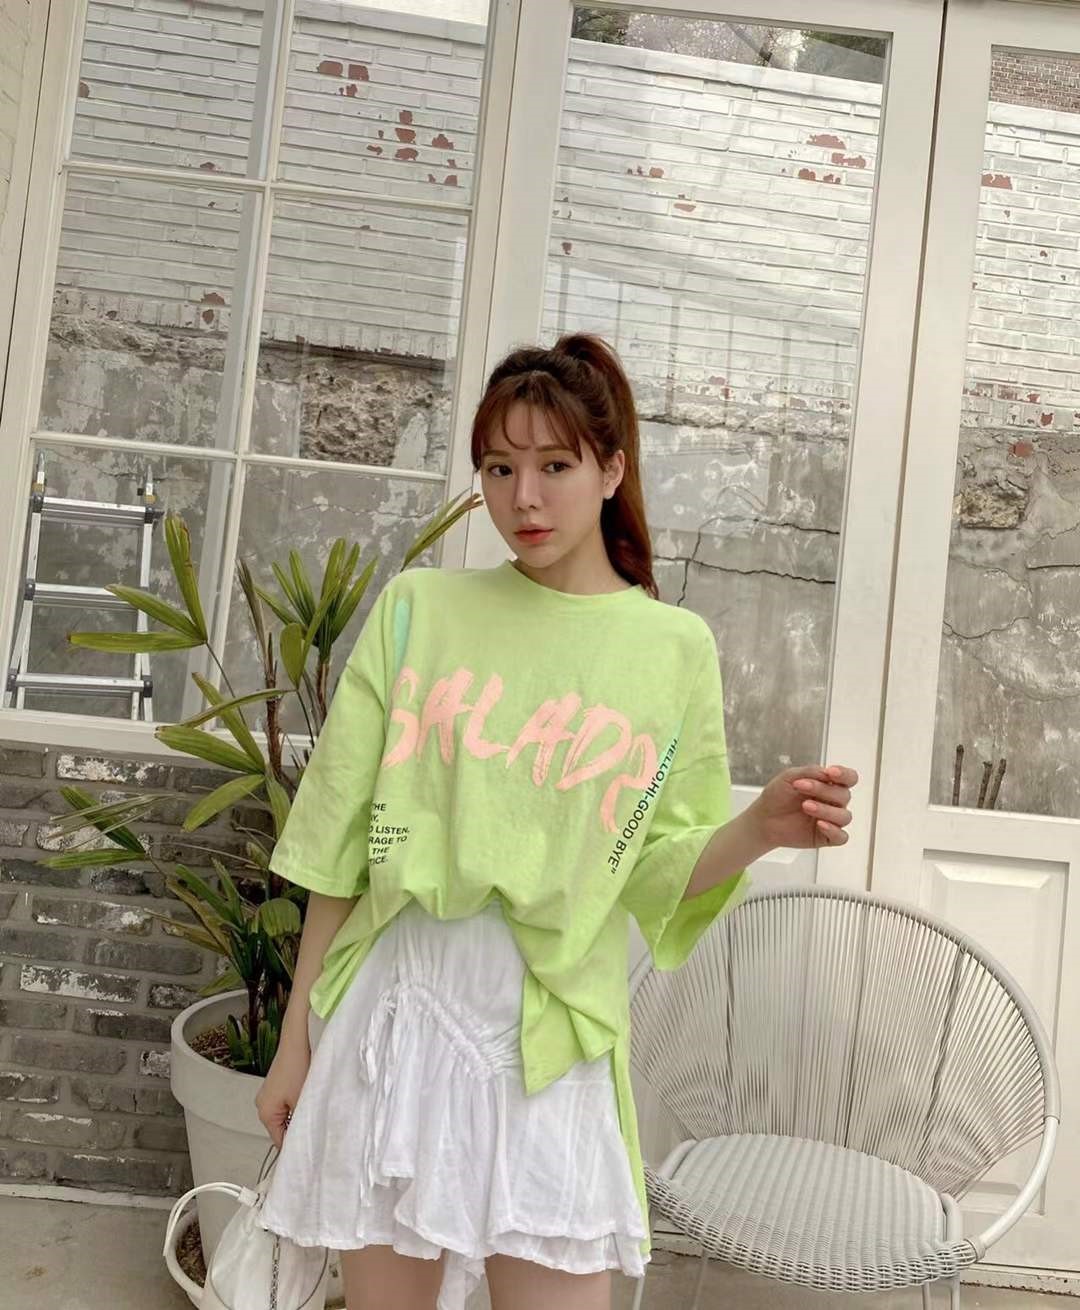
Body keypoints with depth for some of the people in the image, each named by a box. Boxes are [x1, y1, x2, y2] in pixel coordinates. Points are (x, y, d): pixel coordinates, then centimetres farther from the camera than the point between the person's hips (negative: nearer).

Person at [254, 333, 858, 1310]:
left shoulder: (675, 646, 1)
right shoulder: (420, 607, 1)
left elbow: (659, 875, 2)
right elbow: (340, 837, 3)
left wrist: (762, 828, -17)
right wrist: (298, 1032, 5)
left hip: (552, 1034, 0)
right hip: (395, 1008, 1)